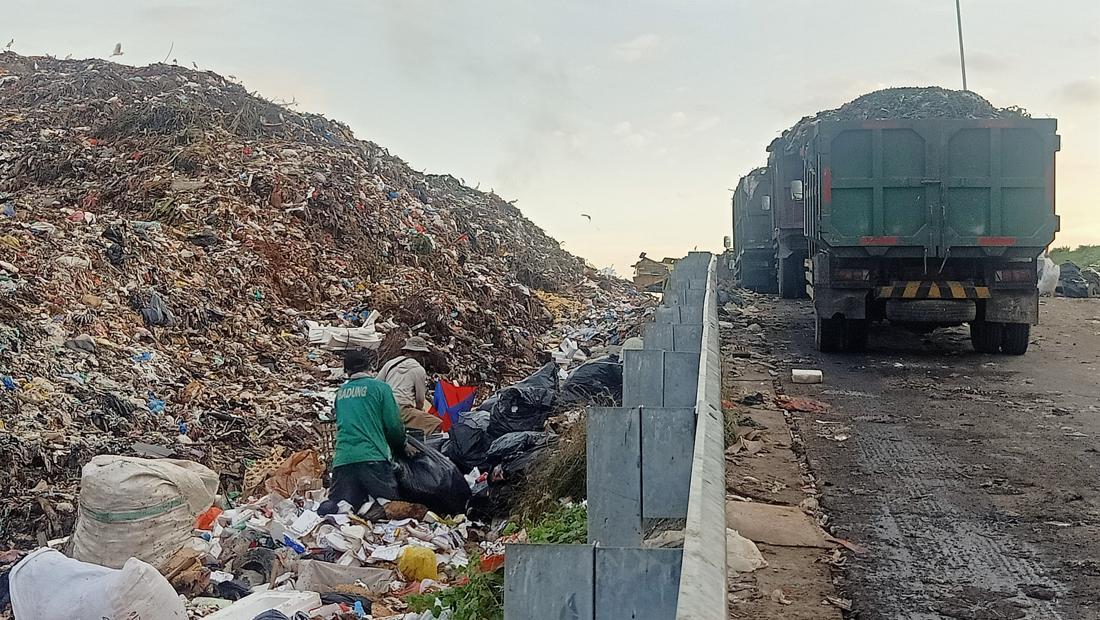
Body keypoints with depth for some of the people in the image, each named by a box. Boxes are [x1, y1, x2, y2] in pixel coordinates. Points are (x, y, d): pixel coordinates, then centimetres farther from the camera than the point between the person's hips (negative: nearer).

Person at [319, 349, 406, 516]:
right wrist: (400, 448, 23)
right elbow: (394, 426, 2)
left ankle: (335, 507, -27)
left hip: (342, 459, 4)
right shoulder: (380, 387, 3)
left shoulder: (341, 391, 18)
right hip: (373, 457, -4)